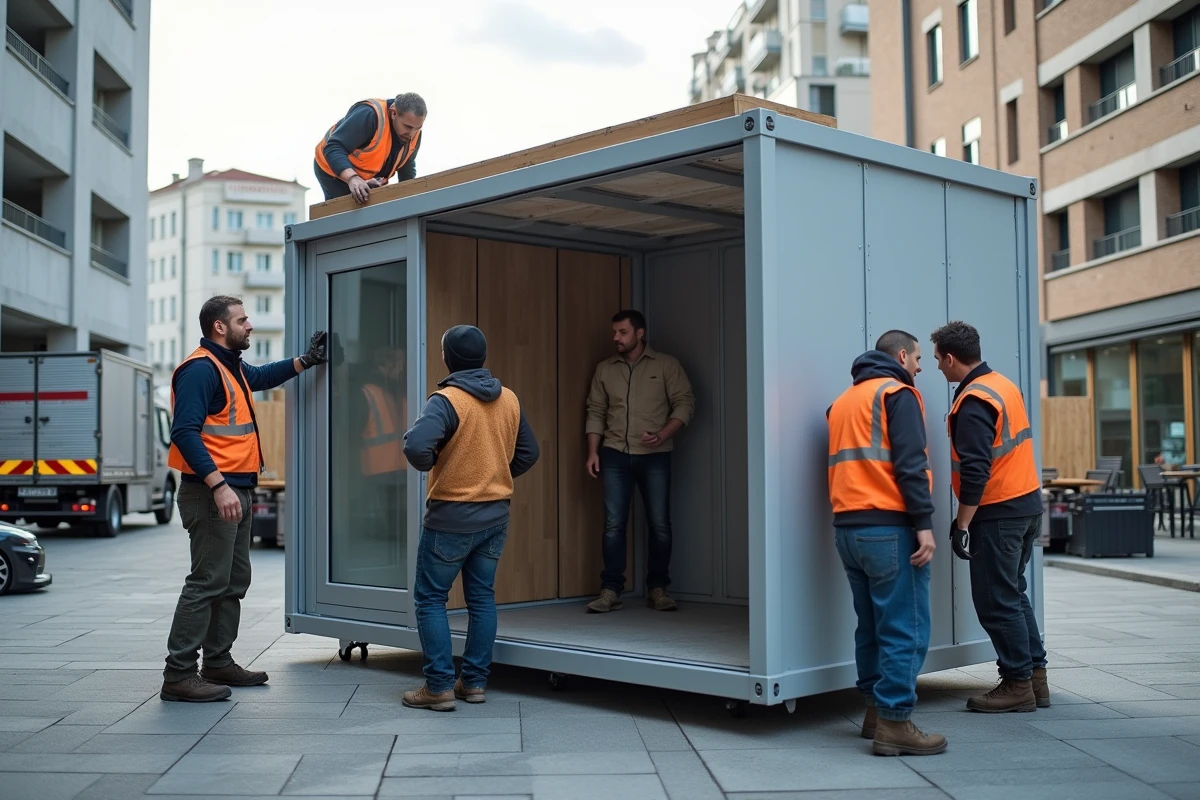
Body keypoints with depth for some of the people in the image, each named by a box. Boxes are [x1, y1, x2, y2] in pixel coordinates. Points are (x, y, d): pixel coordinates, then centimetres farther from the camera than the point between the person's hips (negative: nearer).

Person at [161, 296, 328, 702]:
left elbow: (261, 377, 40)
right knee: (207, 582, -10)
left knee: (234, 581, 15)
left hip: (236, 489, 11)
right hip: (212, 493, -11)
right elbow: (186, 432, -23)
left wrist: (305, 361, 33)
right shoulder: (200, 369, -15)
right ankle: (178, 675, -5)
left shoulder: (231, 366, 16)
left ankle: (219, 662, 25)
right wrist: (219, 486, -29)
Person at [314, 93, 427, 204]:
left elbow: (407, 171, 6)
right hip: (334, 169, -7)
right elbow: (333, 148, -39)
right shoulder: (369, 115, -35)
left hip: (370, 180, 7)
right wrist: (352, 178, -52)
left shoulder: (414, 135, -12)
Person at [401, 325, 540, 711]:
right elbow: (528, 453, 12)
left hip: (452, 516, -6)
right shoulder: (509, 399, 4)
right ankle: (475, 682, 17)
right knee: (482, 597, 13)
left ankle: (440, 686, 2)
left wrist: (429, 462, -9)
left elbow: (417, 447, -30)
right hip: (496, 514, 6)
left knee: (430, 598, 4)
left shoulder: (447, 400, -17)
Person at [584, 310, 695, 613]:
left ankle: (658, 589, 12)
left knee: (660, 525, 1)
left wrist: (662, 435, -15)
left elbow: (685, 403, -1)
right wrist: (593, 452, 2)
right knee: (613, 525, -3)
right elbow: (596, 412, 12)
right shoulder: (604, 369, 10)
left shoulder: (666, 365, 2)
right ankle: (610, 591, 1)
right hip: (616, 455, 2)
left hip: (655, 456, -2)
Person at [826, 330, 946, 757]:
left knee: (872, 625, 17)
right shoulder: (897, 393, -3)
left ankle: (876, 710, 23)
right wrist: (924, 524, -15)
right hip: (889, 528, -8)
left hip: (846, 528, 8)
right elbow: (909, 465, -14)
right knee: (905, 630, -5)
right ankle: (893, 723, -6)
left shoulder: (842, 401, 22)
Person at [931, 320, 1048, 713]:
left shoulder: (973, 403, -18)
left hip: (997, 513, -10)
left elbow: (975, 471, -23)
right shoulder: (1005, 385, 11)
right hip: (1028, 504, 10)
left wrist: (961, 524, -19)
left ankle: (1018, 684, 6)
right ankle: (1035, 677, 22)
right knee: (1013, 595, 17)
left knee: (995, 602, 0)